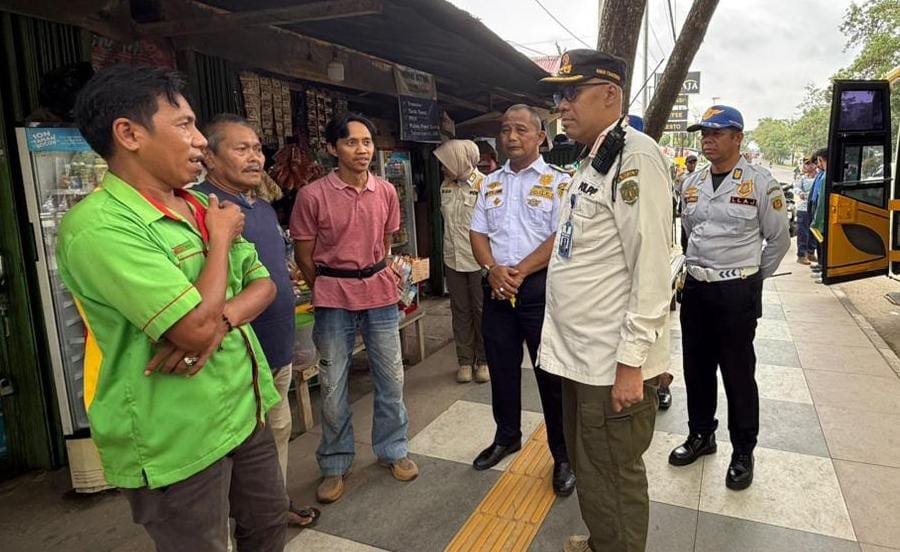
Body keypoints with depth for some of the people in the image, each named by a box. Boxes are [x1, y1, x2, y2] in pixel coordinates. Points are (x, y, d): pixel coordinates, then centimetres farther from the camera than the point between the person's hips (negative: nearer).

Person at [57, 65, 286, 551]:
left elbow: (263, 283, 6)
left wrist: (221, 321, -16)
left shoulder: (202, 207, 6)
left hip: (246, 411, 8)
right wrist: (221, 238, -13)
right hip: (178, 440, -7)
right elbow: (196, 329, -29)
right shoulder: (98, 225, -22)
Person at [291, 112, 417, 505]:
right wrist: (327, 293, 6)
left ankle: (393, 450, 32)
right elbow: (303, 256, -2)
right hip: (333, 300, -3)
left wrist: (381, 278, 13)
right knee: (333, 387, 6)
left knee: (391, 378, 11)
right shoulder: (312, 195, -10)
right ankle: (335, 465, 26)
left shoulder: (386, 192, 2)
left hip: (381, 295, 3)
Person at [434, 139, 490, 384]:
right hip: (453, 260, 5)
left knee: (481, 311, 8)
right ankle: (465, 360, 25)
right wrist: (448, 251, 12)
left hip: (479, 260, -5)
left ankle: (484, 360, 24)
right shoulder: (446, 186, 5)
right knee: (460, 311, 13)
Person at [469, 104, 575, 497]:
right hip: (496, 286, 5)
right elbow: (478, 233, 9)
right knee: (501, 368, 16)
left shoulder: (558, 182, -3)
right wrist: (492, 269, -10)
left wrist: (519, 272, -17)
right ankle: (506, 436, 36)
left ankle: (563, 455, 19)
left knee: (551, 373, 2)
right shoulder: (491, 183, 13)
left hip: (539, 286, -5)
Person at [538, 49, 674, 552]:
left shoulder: (636, 155, -15)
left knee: (613, 481, 8)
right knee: (588, 468, 24)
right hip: (581, 354, 9)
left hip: (614, 363, -9)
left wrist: (631, 362, -21)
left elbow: (652, 267, -20)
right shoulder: (591, 162, 14)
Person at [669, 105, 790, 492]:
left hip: (737, 292, -5)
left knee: (738, 373, 5)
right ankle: (700, 434, 32)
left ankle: (743, 452, 22)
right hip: (695, 287, 5)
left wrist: (752, 277, 7)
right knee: (696, 368, 14)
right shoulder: (692, 184, 8)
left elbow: (778, 239, 1)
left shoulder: (760, 184, -7)